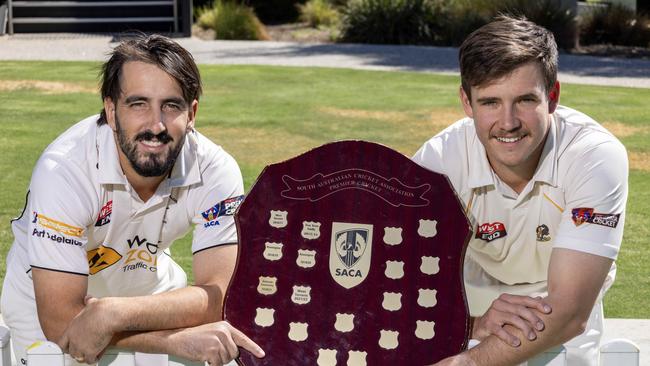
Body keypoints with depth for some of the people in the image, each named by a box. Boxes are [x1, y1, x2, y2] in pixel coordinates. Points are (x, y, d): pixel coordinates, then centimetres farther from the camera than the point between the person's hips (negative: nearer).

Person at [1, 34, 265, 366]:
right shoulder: (64, 170, -32)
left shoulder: (215, 172, -23)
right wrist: (176, 339, -40)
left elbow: (219, 297, -28)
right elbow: (60, 319, -33)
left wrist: (114, 313, -42)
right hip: (45, 311, -3)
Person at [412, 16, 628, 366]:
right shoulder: (437, 161, -25)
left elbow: (569, 313, -35)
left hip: (558, 321, -1)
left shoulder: (597, 157, -28)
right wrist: (475, 323, -46)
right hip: (470, 303, 1)